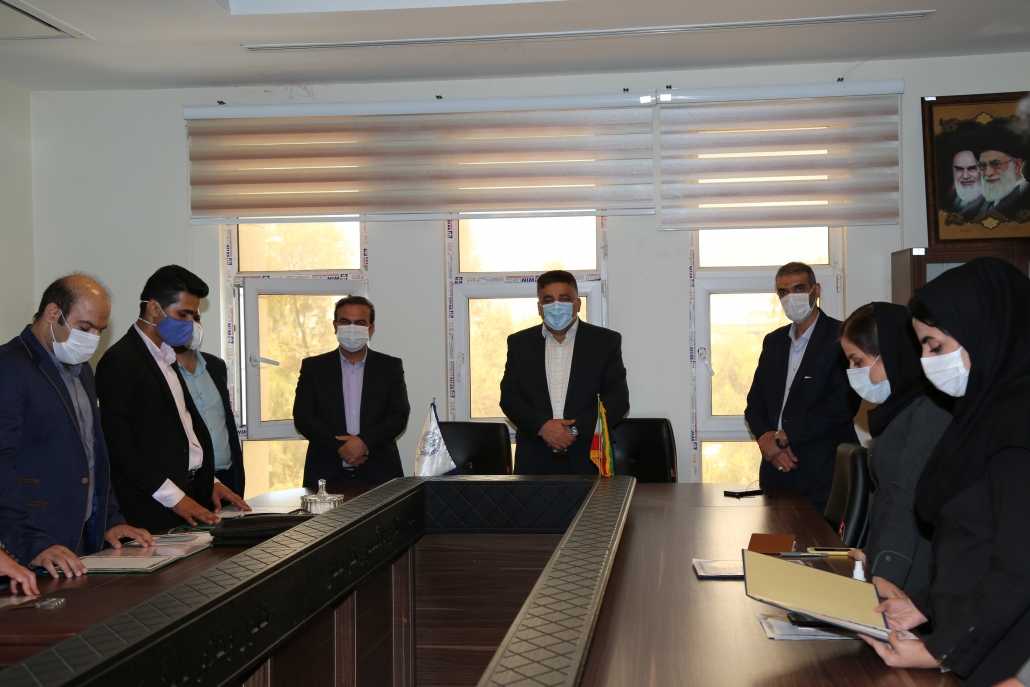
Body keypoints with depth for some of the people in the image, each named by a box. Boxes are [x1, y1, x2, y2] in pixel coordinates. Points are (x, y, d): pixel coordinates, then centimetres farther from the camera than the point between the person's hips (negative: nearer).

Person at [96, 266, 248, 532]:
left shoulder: (167, 357, 17)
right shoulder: (120, 362, -11)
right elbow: (119, 443, -17)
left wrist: (209, 481, 11)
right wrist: (174, 497, -17)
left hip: (191, 494, 8)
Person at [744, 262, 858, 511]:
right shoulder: (773, 341, 15)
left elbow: (841, 406, -16)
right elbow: (755, 402, 13)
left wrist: (782, 439, -14)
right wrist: (765, 437, -8)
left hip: (823, 474, -5)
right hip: (775, 470, 6)